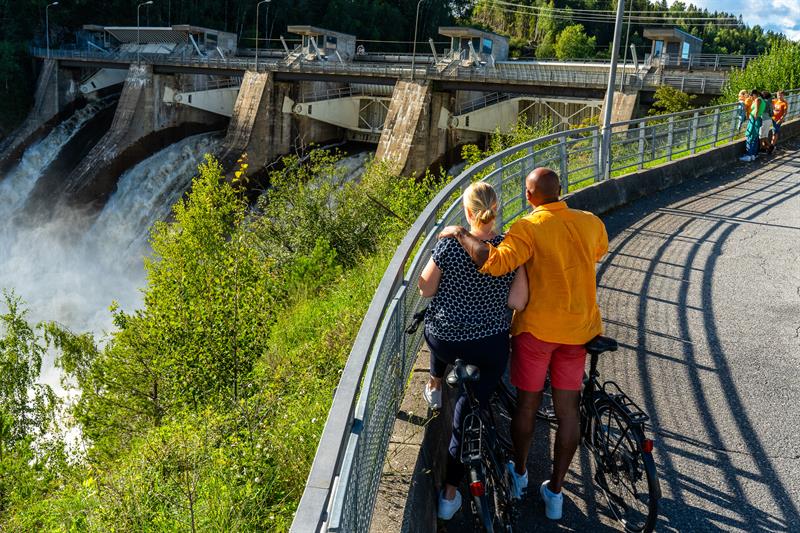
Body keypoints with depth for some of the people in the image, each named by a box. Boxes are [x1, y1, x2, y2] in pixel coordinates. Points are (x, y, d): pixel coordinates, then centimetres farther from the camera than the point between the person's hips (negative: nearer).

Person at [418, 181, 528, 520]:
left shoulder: (448, 244, -13)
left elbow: (426, 290, -3)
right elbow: (517, 302, -12)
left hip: (443, 340, 1)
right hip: (490, 349, 0)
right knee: (466, 418, 10)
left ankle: (435, 387, 59)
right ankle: (450, 494, 15)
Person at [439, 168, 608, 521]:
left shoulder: (529, 228, -16)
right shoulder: (591, 223, 0)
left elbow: (495, 263, -32)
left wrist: (460, 234, -20)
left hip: (536, 328, -4)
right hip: (578, 329, 4)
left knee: (527, 404, 14)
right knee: (568, 410, 11)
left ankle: (519, 474, 34)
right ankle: (555, 491, 20)